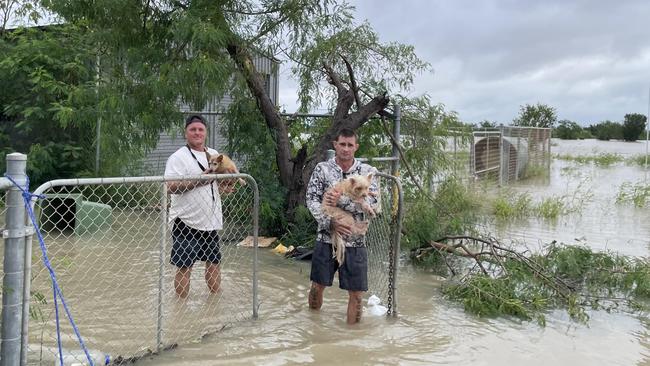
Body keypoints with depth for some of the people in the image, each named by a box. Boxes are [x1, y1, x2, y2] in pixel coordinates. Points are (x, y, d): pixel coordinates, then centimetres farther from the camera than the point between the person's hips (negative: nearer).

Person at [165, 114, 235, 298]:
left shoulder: (214, 155, 11)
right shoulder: (178, 157, -10)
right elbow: (170, 186, -20)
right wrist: (197, 181, -27)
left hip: (211, 222, 7)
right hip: (187, 222, -6)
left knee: (214, 262, 16)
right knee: (184, 267, 0)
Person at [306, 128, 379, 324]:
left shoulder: (366, 171, 0)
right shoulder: (322, 169, -1)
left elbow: (371, 201, -12)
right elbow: (311, 200, -7)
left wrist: (341, 200, -23)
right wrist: (330, 222, -20)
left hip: (355, 241, 0)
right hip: (326, 238, 0)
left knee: (356, 293, 4)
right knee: (318, 286, 12)